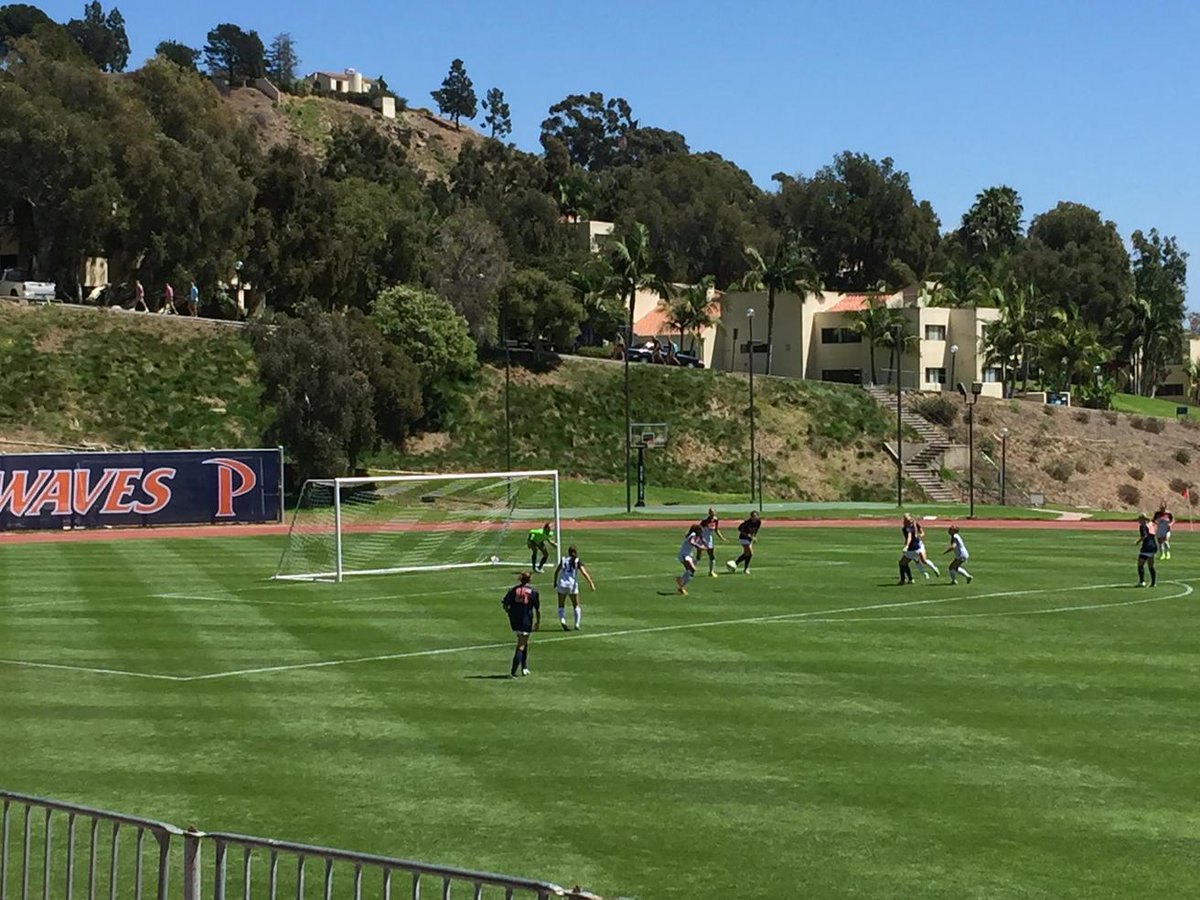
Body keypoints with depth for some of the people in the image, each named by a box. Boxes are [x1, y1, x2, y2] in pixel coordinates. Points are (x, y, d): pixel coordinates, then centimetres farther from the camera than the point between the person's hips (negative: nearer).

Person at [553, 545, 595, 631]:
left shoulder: (563, 559, 6)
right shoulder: (577, 561, -2)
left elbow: (557, 571, 10)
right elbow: (584, 572, -14)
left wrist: (555, 581, 23)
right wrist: (591, 583, -17)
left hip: (562, 585, 1)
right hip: (572, 585, -1)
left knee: (561, 606, 10)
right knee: (576, 606, 16)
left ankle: (562, 620, -16)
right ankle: (577, 624, 9)